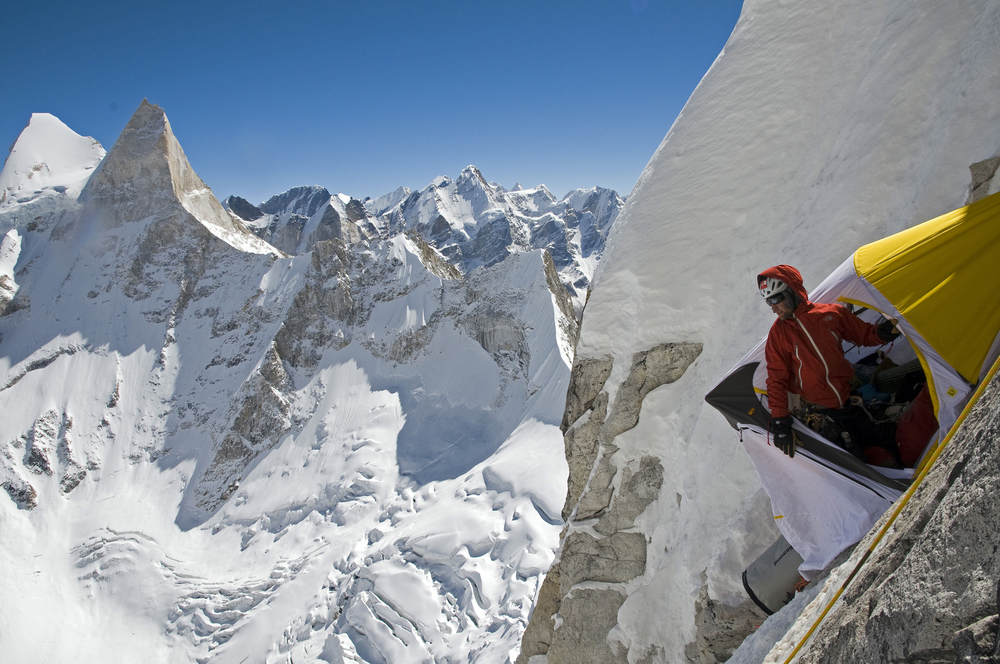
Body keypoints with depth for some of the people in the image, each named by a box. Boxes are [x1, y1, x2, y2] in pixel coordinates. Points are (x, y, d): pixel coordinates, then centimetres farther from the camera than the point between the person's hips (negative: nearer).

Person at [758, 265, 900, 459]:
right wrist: (780, 423, -12)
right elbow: (777, 379, -6)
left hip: (850, 399, 2)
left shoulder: (832, 313, -4)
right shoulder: (778, 333, -7)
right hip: (820, 413, -2)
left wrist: (882, 332, -13)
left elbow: (865, 335, 11)